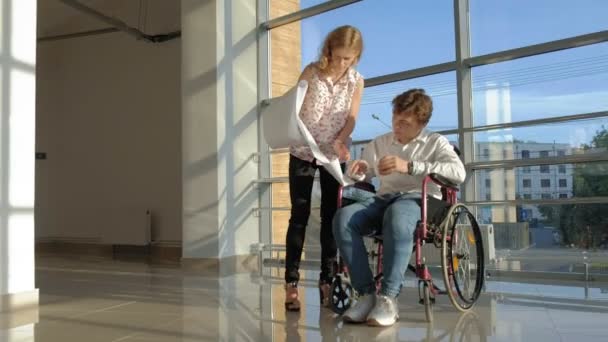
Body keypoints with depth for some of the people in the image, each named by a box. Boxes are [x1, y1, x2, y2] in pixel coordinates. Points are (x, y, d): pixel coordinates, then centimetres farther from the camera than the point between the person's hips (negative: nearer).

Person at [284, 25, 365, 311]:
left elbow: (351, 118, -2)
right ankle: (291, 282, -1)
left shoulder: (357, 81, -1)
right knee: (300, 215, -4)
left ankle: (326, 280, 13)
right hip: (303, 152, -2)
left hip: (334, 155, 2)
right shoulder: (312, 72, -6)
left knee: (330, 216, 4)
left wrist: (340, 141, -21)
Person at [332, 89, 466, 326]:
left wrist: (410, 166, -16)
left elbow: (459, 172, -8)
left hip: (420, 199, -4)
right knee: (343, 217, -29)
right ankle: (367, 293, -26)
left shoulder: (436, 142, 12)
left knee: (397, 216, -42)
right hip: (384, 199, 4)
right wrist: (359, 169, -2)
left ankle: (388, 298, -35)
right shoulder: (379, 143, 24)